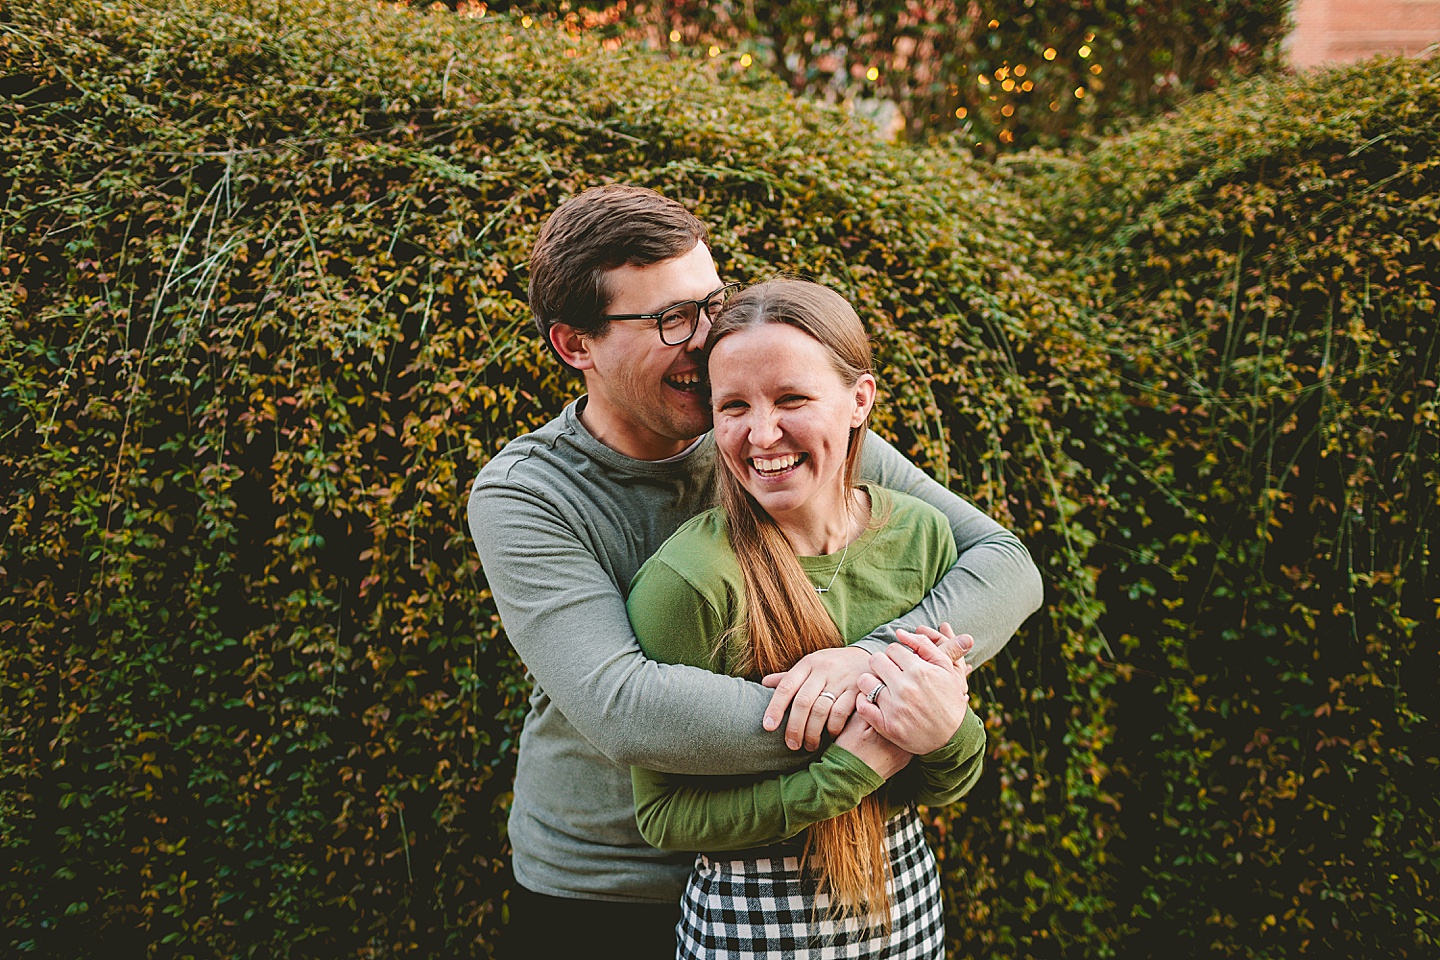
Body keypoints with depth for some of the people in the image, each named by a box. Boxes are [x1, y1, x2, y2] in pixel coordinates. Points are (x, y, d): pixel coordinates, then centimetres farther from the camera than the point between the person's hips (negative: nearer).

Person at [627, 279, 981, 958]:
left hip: (905, 894, 5)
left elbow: (943, 789, 0)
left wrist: (949, 733, -22)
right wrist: (851, 767, -24)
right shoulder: (686, 581, -22)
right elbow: (663, 816, -16)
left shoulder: (920, 534, -7)